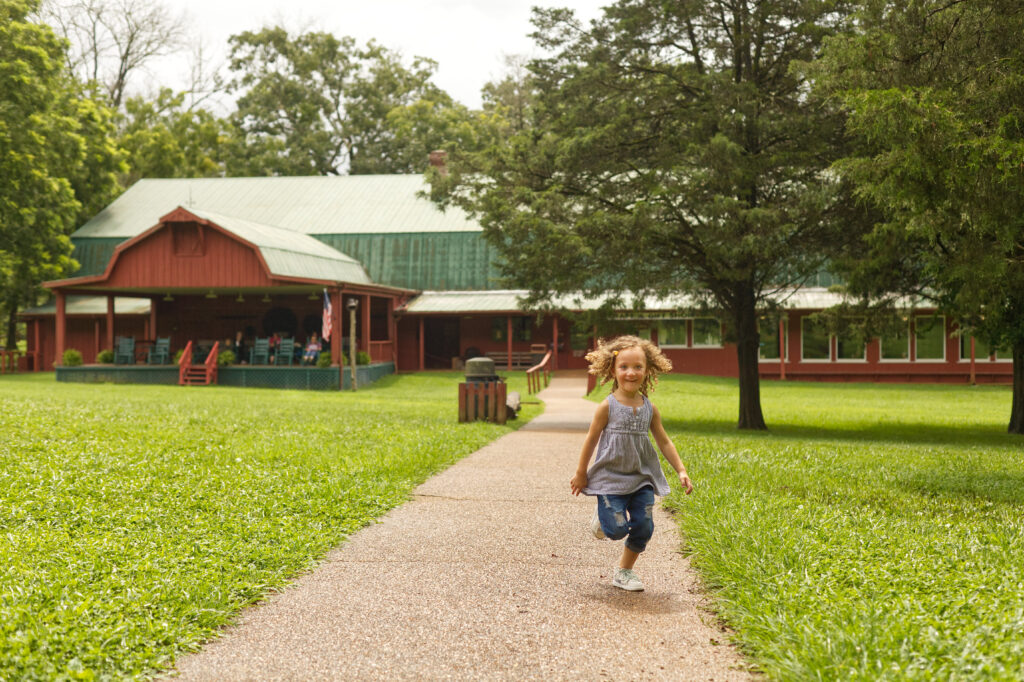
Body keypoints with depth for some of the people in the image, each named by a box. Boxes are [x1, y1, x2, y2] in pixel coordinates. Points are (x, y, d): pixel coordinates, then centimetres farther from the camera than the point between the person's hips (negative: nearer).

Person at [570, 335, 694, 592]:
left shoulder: (650, 409, 1)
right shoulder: (608, 406, -10)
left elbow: (664, 442, 10)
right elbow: (592, 439, -2)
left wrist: (681, 471, 4)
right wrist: (581, 473, 3)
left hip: (641, 479, 4)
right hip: (610, 477, -4)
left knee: (643, 528, -1)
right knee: (617, 529, -11)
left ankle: (624, 571, 20)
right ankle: (602, 518, 26)